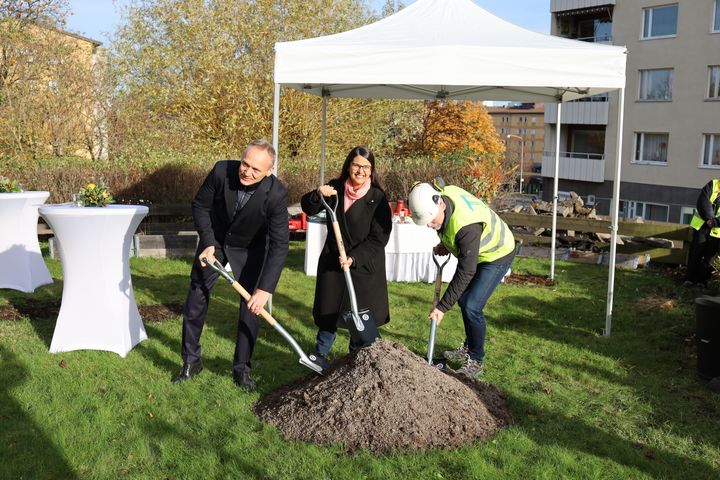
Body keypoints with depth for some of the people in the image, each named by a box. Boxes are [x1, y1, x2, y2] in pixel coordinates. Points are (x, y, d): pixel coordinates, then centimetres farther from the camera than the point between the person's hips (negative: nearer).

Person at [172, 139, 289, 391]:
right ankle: (191, 361, 20)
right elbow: (200, 205, -10)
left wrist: (265, 289, -37)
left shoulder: (276, 194, -32)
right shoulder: (221, 170, -28)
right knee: (196, 299, 4)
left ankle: (241, 367, 11)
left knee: (252, 305, -4)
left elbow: (279, 244, -31)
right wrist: (208, 243, -20)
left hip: (249, 248, -1)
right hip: (214, 240, 2)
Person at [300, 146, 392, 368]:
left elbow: (379, 238, -14)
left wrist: (354, 258, -23)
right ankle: (320, 353, 29)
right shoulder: (335, 188, -3)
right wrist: (317, 194, -23)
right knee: (330, 308, 12)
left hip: (364, 265, -2)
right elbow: (308, 208, -1)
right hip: (332, 260, 2)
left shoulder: (378, 198, -12)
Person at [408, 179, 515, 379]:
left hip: (497, 255, -9)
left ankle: (476, 362, 3)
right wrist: (445, 244, -1)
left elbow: (465, 272, -36)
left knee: (472, 307, -14)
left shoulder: (466, 226, -42)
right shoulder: (440, 195, -19)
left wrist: (442, 307, -33)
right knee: (463, 300, 17)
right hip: (473, 252, 9)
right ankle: (468, 348, 37)